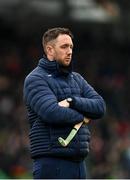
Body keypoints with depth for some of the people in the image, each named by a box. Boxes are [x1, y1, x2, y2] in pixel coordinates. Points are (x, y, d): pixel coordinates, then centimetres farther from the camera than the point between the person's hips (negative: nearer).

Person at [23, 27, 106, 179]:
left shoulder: (76, 79, 18)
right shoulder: (35, 79, -5)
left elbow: (99, 106, 5)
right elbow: (52, 112, -21)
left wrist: (72, 102, -12)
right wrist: (82, 117, -5)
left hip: (78, 161, 7)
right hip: (51, 162, -7)